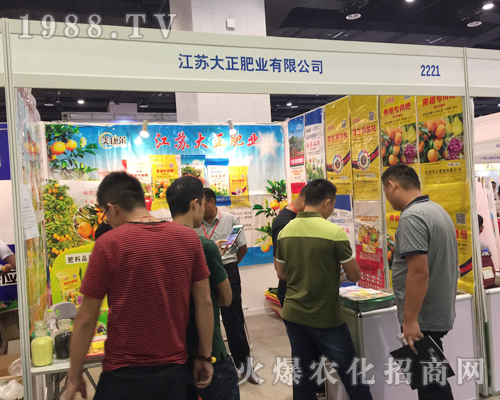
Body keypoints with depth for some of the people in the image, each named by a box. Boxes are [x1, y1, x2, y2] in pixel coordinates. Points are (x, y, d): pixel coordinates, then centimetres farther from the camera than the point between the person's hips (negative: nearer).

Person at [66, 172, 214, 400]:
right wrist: (205, 356, 10)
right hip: (175, 369, 4)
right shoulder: (188, 238, -5)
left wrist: (74, 377, 4)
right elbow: (204, 302, 0)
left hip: (125, 374, -3)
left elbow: (86, 319, -8)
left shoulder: (108, 244, -14)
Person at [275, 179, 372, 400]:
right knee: (351, 374, 12)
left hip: (293, 315, 5)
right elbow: (354, 276, -9)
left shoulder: (285, 231, -1)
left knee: (302, 374, 16)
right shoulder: (334, 232, -17)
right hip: (326, 318, -5)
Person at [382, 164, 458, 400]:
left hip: (423, 318, -10)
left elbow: (418, 272, -27)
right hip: (438, 312, 10)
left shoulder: (412, 217, -21)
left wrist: (410, 320, -22)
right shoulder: (436, 210, 10)